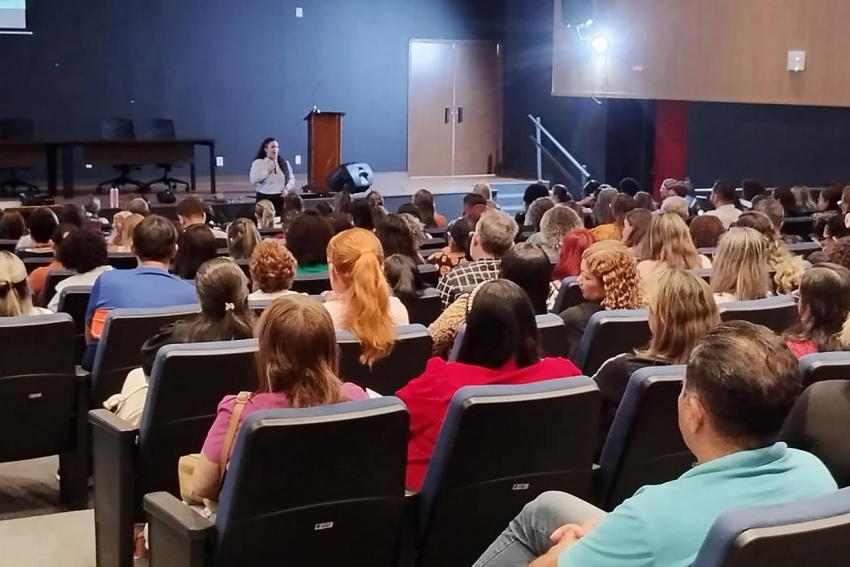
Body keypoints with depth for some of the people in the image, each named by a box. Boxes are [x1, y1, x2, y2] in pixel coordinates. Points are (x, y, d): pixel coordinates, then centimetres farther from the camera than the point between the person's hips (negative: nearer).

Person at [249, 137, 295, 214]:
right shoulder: (258, 163, 0)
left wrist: (287, 188, -3)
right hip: (264, 198, -3)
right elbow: (253, 180, -12)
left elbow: (291, 178, 15)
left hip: (281, 198, 3)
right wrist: (268, 170, -12)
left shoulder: (284, 163, 12)